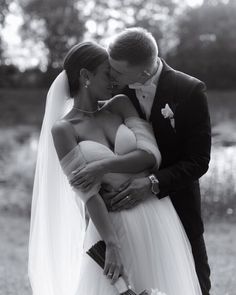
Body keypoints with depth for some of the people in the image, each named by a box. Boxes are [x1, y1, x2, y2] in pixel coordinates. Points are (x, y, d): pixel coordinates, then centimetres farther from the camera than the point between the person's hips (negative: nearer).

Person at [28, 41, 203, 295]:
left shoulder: (120, 105, 7)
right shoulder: (62, 129, -4)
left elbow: (152, 155, -7)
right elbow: (88, 194, -14)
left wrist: (103, 166, -18)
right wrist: (111, 246, -22)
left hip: (158, 225, 3)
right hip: (112, 227, -3)